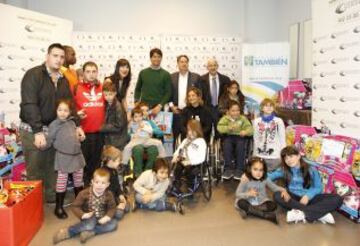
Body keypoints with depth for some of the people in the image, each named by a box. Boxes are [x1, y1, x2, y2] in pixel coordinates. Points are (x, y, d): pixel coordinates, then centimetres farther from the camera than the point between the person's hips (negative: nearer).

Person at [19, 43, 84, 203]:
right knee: (34, 169, 3)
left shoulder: (63, 80, 9)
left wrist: (76, 125, 0)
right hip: (33, 130, -6)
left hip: (54, 130, 6)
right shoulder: (33, 75, -12)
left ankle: (52, 197, 27)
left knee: (52, 167, 13)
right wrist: (38, 131, -24)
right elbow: (29, 104, -20)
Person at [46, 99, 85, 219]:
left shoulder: (72, 122, 7)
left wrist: (80, 137, 9)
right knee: (62, 181, 2)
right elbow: (49, 141, -11)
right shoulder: (54, 124, -9)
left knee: (78, 179, 16)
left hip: (77, 154, 6)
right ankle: (59, 207, 15)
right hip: (63, 156, -5)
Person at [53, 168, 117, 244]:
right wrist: (83, 215, -26)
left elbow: (112, 208, -2)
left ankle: (90, 232, -25)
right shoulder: (84, 193, -16)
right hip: (89, 217, -4)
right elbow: (75, 206, -10)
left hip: (101, 218, 4)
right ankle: (67, 232, -22)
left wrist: (107, 217, -21)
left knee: (114, 224, -20)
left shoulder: (109, 195, -11)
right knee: (90, 225, -36)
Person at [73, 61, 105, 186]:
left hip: (99, 131, 4)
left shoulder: (102, 88, 10)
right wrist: (76, 114, -18)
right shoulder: (76, 88, -1)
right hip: (84, 131, -3)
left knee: (96, 161, 15)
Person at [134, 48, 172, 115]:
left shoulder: (166, 74, 3)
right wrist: (136, 102, 2)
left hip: (158, 108, -1)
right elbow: (138, 89, 16)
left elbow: (168, 93, -1)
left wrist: (160, 106, -12)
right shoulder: (143, 72, 9)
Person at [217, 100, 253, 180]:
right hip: (228, 136, 0)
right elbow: (219, 128, -9)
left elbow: (250, 128, -1)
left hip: (239, 137, 0)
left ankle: (239, 169, -21)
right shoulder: (225, 118, 7)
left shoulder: (243, 118, 9)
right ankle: (228, 169, -22)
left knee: (240, 145, -32)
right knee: (227, 145, -32)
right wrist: (229, 128, -27)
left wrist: (245, 132, -25)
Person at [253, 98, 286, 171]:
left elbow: (282, 139, 0)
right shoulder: (256, 121, 4)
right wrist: (255, 155, 10)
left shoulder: (278, 121, -4)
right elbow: (256, 139, 9)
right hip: (260, 156, 2)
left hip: (275, 156, -2)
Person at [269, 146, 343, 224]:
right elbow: (269, 176, 2)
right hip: (294, 198, 1)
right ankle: (321, 214, -31)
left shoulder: (311, 170, 4)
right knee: (277, 195, -32)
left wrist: (308, 195, -19)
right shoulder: (284, 170, 7)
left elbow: (318, 188, -2)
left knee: (337, 199, -23)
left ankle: (302, 214, -34)